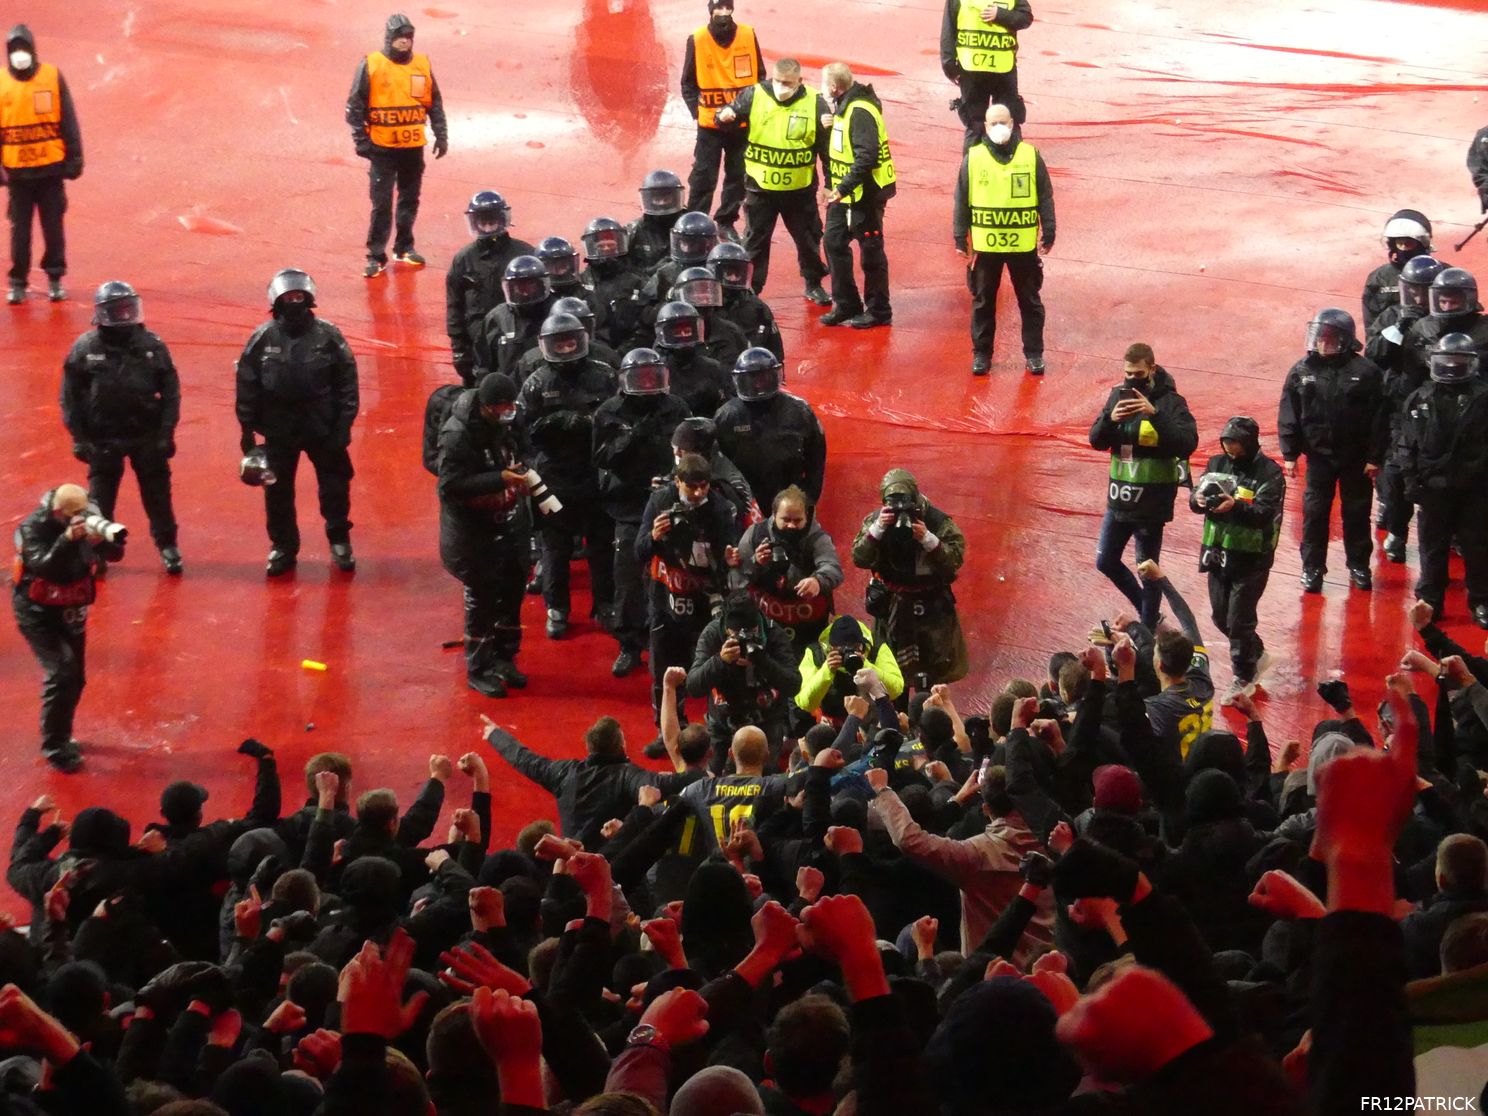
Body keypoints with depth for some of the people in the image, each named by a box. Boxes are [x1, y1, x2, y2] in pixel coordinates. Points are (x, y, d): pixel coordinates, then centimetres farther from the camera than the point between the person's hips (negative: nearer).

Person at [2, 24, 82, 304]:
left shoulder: (53, 77, -1)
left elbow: (68, 121, 3)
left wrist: (74, 157, 1)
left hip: (51, 167, 0)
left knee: (53, 226, 5)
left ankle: (55, 279, 16)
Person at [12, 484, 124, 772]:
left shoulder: (88, 519, -10)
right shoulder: (34, 528, -23)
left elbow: (115, 554, -13)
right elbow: (43, 567, -37)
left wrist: (101, 540, -34)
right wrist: (68, 539, -47)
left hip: (72, 610, 6)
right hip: (37, 613, -6)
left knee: (75, 679, 13)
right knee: (62, 673, -19)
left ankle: (61, 737, 34)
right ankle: (54, 747, -10)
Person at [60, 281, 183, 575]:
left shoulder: (152, 346, -7)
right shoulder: (85, 349, -8)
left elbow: (170, 392, -2)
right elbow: (70, 397, -3)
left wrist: (166, 433, -5)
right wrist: (79, 438, -5)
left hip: (147, 437, 0)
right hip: (103, 438, 0)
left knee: (157, 494, 10)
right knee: (100, 497, 9)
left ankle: (167, 545, 25)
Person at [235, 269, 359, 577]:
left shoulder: (328, 336, -8)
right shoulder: (262, 339, -6)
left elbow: (346, 381, -3)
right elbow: (247, 386, -1)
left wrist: (344, 424, -5)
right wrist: (247, 429, -1)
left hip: (324, 427, -1)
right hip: (278, 429, 1)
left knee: (335, 486, 9)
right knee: (277, 491, 9)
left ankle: (340, 542, 27)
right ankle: (283, 548, 24)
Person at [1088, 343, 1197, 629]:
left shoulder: (1170, 402, -14)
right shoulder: (1119, 395, 2)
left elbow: (1188, 443, -26)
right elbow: (1096, 441, 1)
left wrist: (1155, 414, -34)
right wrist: (1110, 419, -21)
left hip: (1152, 502, -6)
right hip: (1119, 498, 6)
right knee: (1106, 562, 16)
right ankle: (1146, 610, 34)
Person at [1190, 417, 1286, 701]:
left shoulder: (1269, 473, -13)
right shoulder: (1217, 463, 6)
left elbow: (1265, 513, -21)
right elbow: (1195, 497, 4)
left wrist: (1236, 506, -37)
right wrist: (1199, 500, -20)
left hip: (1250, 558, -7)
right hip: (1218, 552, 7)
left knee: (1239, 620, -3)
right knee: (1220, 616, 15)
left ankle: (1244, 679, 12)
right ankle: (1256, 654, 37)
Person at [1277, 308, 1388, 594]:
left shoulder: (1365, 372, -11)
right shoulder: (1302, 371, -4)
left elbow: (1379, 418, -8)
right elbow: (1288, 416, 1)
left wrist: (1375, 458, -8)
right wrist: (1289, 455, -2)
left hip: (1355, 458, -1)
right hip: (1318, 455, 1)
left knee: (1357, 513, 11)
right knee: (1314, 513, 4)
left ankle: (1359, 565, 26)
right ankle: (1312, 568, 16)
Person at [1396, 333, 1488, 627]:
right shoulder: (1420, 399, 1)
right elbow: (1406, 446, 5)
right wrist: (1411, 480, -1)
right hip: (1433, 489, 2)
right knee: (1433, 548, 11)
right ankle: (1429, 600, 22)